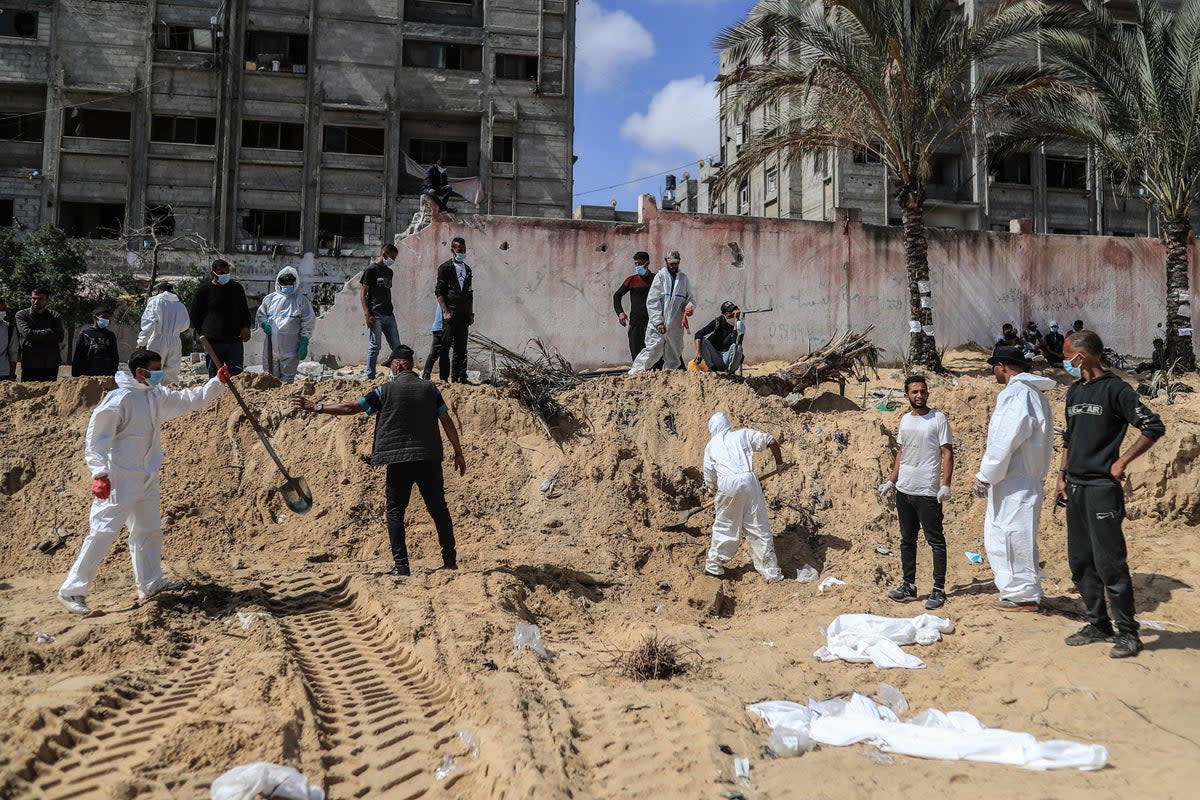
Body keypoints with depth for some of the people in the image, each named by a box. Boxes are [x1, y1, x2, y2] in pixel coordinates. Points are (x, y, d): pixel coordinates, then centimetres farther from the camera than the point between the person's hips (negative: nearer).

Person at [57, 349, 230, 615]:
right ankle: (72, 590, -2)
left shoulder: (158, 396, 8)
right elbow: (97, 438, -17)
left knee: (149, 530, 16)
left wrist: (217, 381, 9)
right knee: (102, 533, -9)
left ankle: (150, 583, 30)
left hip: (146, 479, 9)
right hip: (118, 481, -9)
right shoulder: (119, 399, -17)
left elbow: (191, 399, 19)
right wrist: (100, 473, -24)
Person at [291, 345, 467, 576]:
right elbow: (447, 422, 5)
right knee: (439, 508, 11)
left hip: (399, 460, -3)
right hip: (430, 459, 3)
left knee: (396, 511, 5)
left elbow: (350, 407, -1)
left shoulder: (386, 390, -2)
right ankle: (450, 560, 14)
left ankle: (401, 565, -1)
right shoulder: (430, 388, 6)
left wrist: (317, 407, 8)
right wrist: (458, 453, 13)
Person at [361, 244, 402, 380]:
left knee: (396, 346, 5)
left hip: (389, 315, 7)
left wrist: (392, 309, 16)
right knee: (374, 346, -5)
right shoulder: (371, 270, -4)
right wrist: (367, 315, -16)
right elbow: (362, 293, -7)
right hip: (375, 315, -7)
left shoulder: (389, 272, 18)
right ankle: (370, 376, 1)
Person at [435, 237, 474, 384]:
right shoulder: (445, 267, -1)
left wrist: (471, 314, 14)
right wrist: (445, 311, -14)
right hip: (450, 312, -6)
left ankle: (459, 377, 10)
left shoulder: (467, 270, 18)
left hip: (464, 314, 6)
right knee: (444, 345, -8)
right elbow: (439, 291, -6)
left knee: (461, 348, 7)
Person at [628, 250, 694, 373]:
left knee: (674, 354, 10)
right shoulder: (660, 276, -2)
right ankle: (634, 372, -4)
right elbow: (652, 301, -6)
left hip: (676, 324, 5)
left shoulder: (684, 278, 12)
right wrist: (658, 321, -14)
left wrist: (690, 306, -7)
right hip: (659, 324, -5)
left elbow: (689, 298, 18)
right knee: (653, 349, -11)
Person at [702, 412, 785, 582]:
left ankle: (714, 567, 29)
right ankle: (773, 573, 9)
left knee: (723, 527, 17)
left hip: (727, 485, 0)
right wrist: (779, 462, 27)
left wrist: (714, 490, 42)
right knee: (759, 528, 6)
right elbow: (772, 441, 12)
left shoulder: (711, 446, 22)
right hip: (748, 480, 0)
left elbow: (709, 477, 23)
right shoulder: (743, 434, 20)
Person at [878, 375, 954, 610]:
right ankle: (908, 586, 21)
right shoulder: (905, 420, 12)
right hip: (904, 490, 7)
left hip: (928, 492, -7)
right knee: (907, 540, 12)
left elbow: (947, 453, -9)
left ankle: (938, 590, 1)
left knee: (935, 541, -2)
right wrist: (891, 481, 13)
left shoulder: (938, 419, -6)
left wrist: (945, 485, -17)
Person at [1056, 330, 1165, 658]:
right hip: (1075, 489, 8)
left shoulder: (1115, 389, -9)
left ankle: (1127, 633, 2)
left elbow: (1154, 427, -12)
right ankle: (1098, 625, 21)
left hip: (1102, 489, -8)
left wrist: (1122, 461, -14)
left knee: (1109, 563, -7)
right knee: (1080, 562, 11)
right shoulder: (1074, 391, 14)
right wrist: (1062, 477, 15)